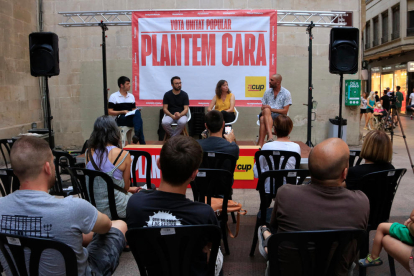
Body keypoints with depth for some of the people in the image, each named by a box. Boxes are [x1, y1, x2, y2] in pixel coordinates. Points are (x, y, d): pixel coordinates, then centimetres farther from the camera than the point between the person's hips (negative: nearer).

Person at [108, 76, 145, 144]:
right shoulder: (113, 96, 4)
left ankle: (137, 135, -38)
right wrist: (123, 112, -14)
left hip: (132, 119, 5)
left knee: (137, 113, -32)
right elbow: (110, 112, -1)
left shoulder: (131, 96, 21)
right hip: (120, 119, -5)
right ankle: (142, 142, -36)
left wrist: (136, 111, -3)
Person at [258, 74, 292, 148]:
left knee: (263, 119, -34)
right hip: (266, 115, 3)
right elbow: (263, 107, 14)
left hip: (279, 116, -3)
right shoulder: (267, 92, 15)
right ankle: (270, 136, -48)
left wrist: (271, 109, -16)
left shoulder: (286, 93, 2)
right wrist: (266, 109, -11)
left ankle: (260, 144, -41)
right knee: (266, 110, -35)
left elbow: (285, 111, -5)